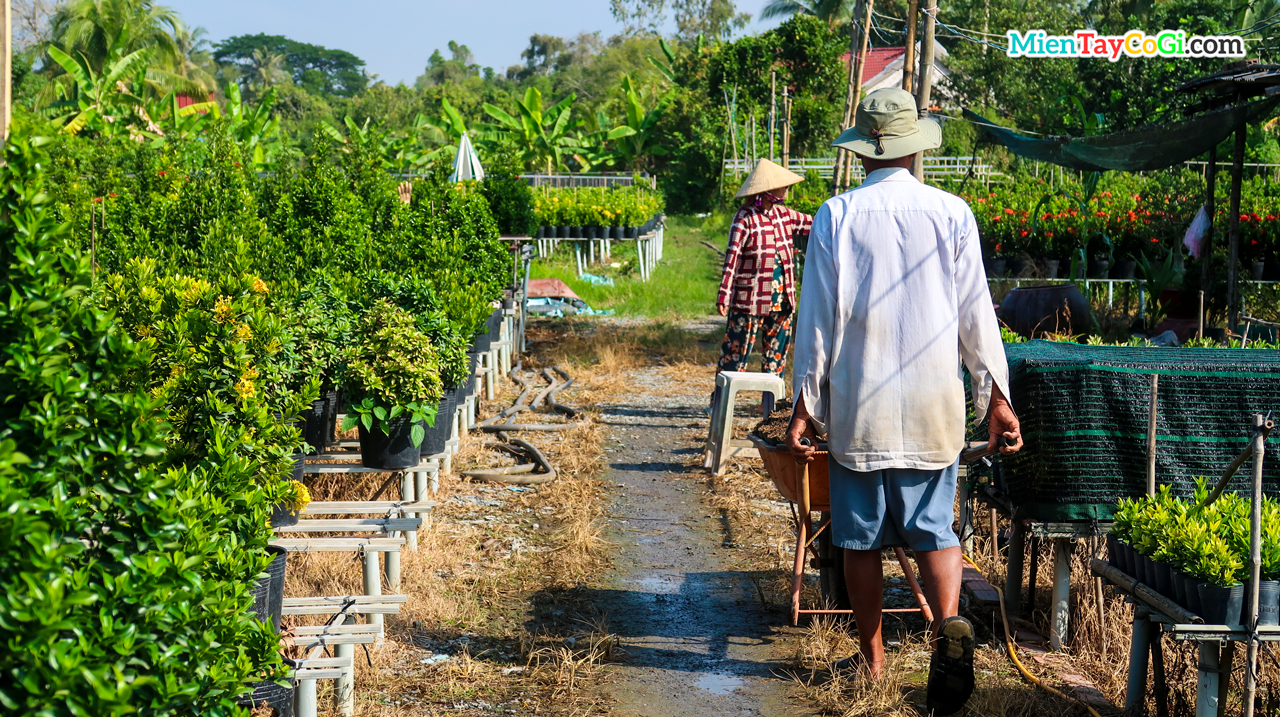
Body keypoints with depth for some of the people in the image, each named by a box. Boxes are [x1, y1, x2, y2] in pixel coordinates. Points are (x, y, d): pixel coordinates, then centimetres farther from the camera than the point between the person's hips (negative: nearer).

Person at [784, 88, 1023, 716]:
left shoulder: (836, 216, -4)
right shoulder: (952, 213, 0)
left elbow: (818, 316, -3)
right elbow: (976, 314, 2)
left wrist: (806, 405, 3)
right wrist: (996, 395, 10)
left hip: (857, 405, -1)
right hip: (933, 405, 1)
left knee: (862, 536, 10)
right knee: (933, 527, 7)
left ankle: (871, 658, 18)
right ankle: (949, 623, -19)